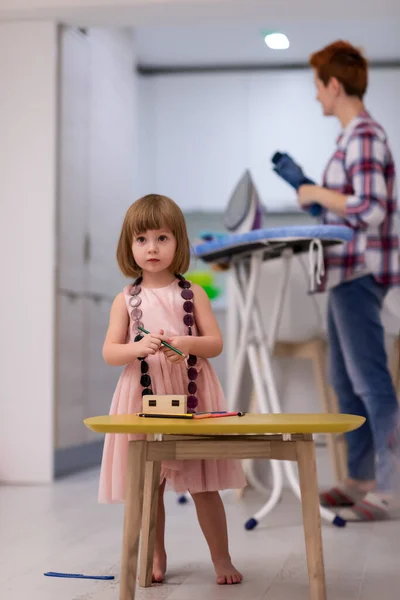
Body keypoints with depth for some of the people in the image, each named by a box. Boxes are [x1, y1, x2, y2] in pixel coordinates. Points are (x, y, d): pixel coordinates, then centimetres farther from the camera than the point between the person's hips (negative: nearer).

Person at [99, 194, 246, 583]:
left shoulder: (192, 294, 3)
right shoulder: (126, 299, 4)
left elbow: (216, 343, 1)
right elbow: (109, 352, 0)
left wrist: (187, 344, -19)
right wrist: (139, 347, -20)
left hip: (191, 395, -1)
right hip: (144, 398, 1)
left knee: (203, 485, 1)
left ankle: (221, 558, 12)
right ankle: (156, 558, 23)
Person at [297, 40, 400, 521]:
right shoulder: (352, 136, 16)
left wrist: (316, 193, -13)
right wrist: (308, 188, 18)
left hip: (360, 274, -11)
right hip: (346, 274, 11)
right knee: (346, 382, 15)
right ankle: (360, 480, 24)